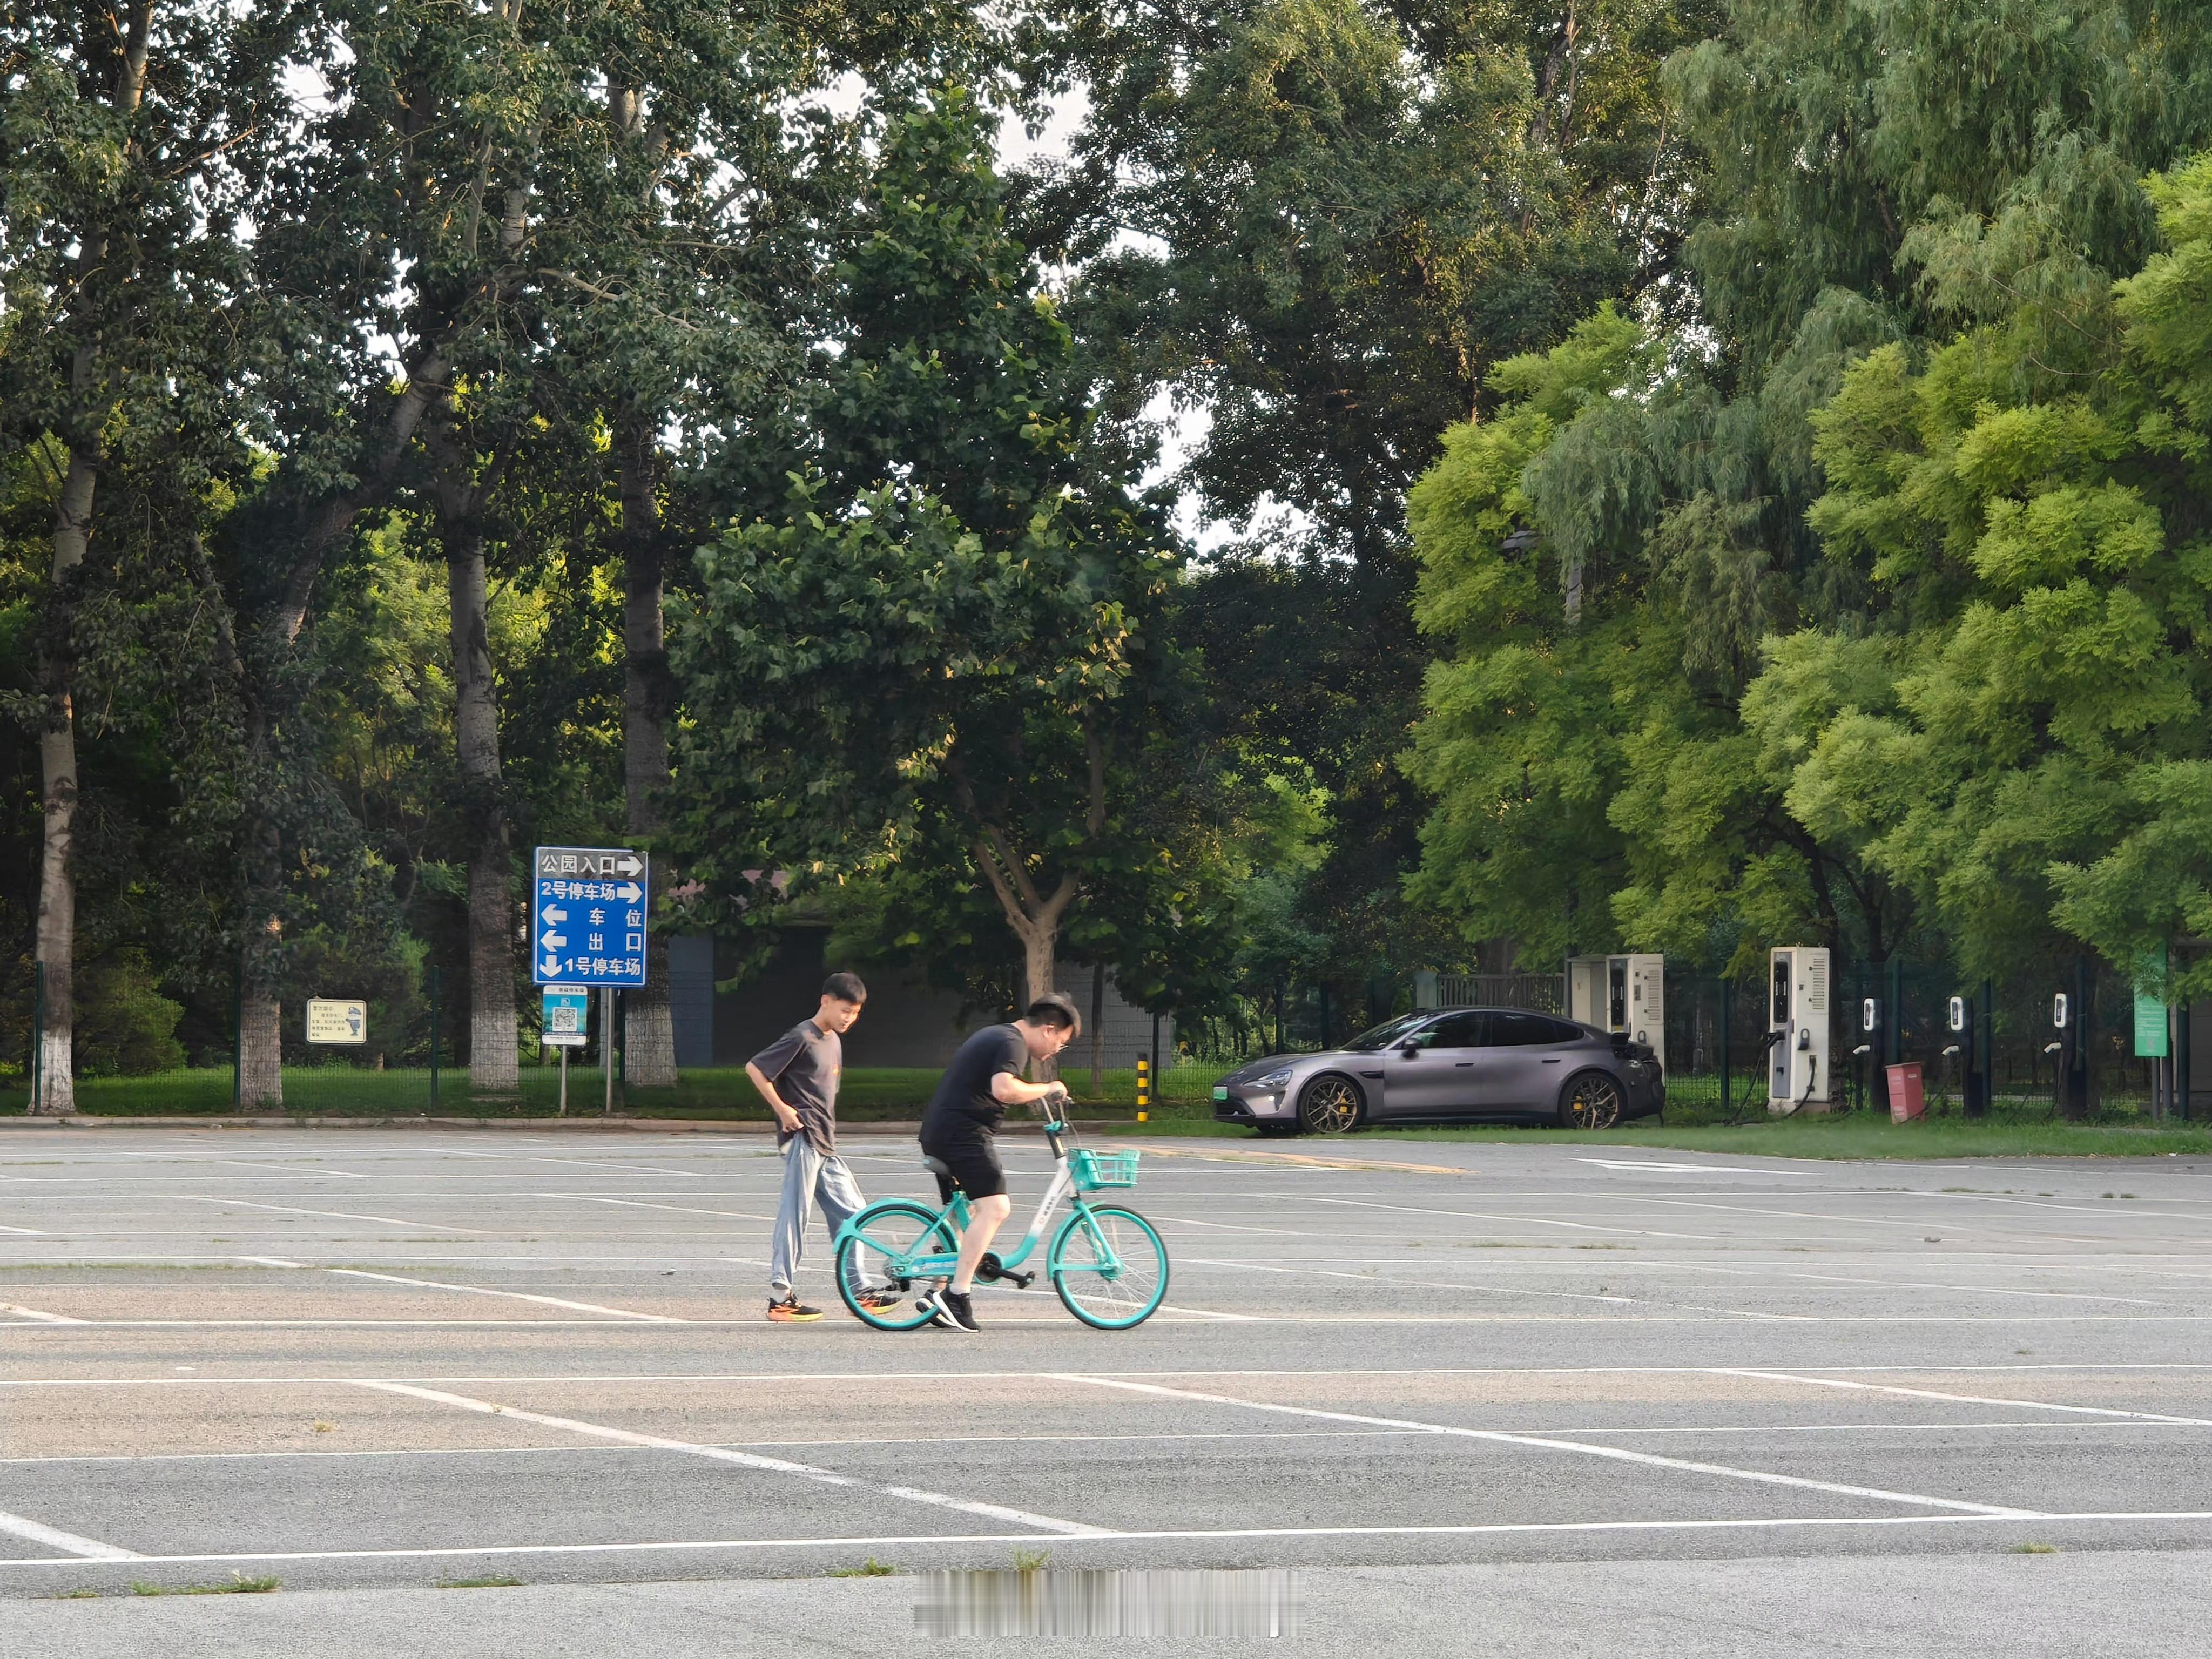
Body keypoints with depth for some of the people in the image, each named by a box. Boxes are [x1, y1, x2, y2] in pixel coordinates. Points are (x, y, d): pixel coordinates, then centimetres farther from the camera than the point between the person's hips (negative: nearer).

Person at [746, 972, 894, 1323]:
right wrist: (782, 1109, -14)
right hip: (802, 1138, -9)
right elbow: (754, 1068, -14)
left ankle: (858, 1291, 15)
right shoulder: (802, 1038, -11)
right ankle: (781, 1298, -6)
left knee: (851, 1211, 9)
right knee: (795, 1215, -8)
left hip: (825, 1144, 9)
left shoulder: (834, 1041, 17)